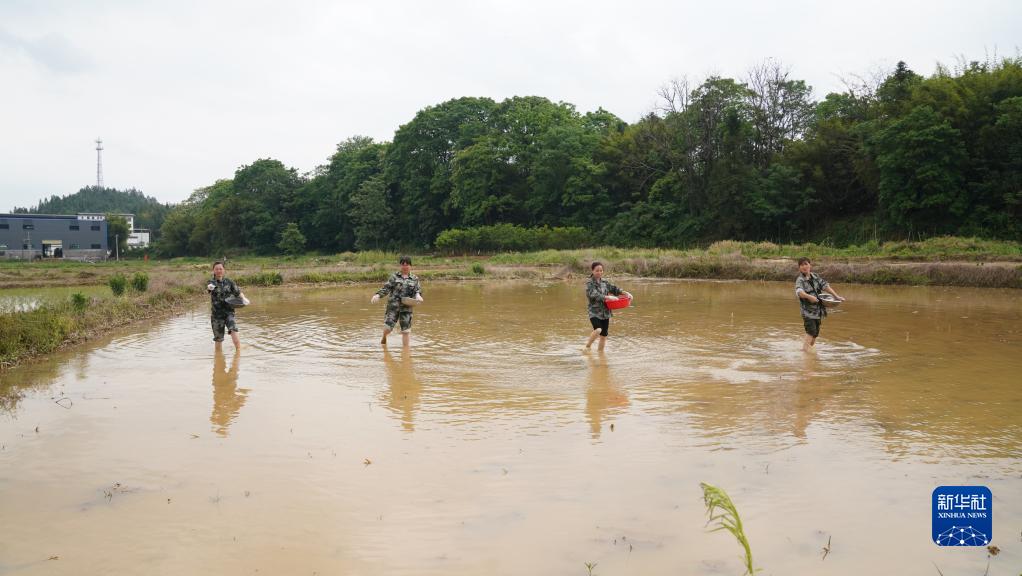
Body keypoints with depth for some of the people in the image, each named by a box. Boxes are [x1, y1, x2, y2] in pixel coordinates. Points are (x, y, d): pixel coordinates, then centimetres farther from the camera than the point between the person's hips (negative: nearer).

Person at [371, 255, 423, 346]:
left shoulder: (414, 279, 10)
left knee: (406, 330, 0)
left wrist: (418, 295, -18)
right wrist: (378, 295, -14)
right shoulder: (394, 276, 6)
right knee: (387, 327, -4)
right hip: (393, 305, -1)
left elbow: (417, 290, 6)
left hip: (406, 307, 1)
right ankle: (384, 337, 31)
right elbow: (386, 288, 3)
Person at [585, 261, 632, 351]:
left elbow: (614, 289, 10)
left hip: (605, 312, 6)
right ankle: (588, 346, -5)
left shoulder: (604, 282, 10)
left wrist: (626, 293, -7)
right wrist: (608, 297, -32)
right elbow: (594, 295, -22)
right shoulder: (589, 283, -8)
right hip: (595, 312, -6)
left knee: (604, 335, 8)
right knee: (598, 330, -27)